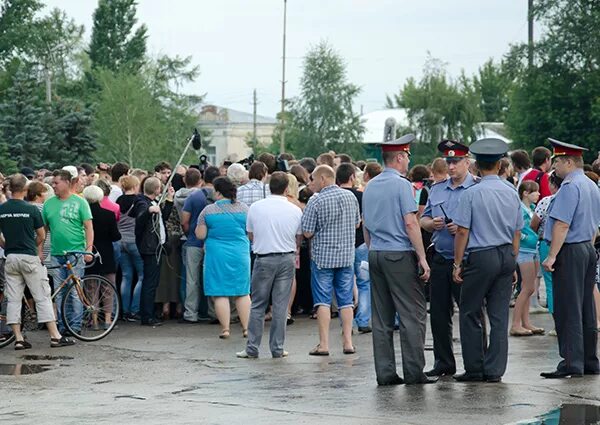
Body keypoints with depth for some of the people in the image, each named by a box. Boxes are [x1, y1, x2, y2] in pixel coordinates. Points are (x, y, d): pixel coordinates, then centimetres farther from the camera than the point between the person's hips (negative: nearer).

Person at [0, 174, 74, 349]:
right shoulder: (31, 209, -7)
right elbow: (41, 236, 2)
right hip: (29, 257, -3)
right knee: (42, 297, 0)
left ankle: (18, 339, 4)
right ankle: (55, 336, 0)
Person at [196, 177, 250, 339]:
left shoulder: (208, 211, -6)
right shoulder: (244, 208, 0)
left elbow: (200, 235, -4)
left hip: (217, 254, -2)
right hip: (240, 254, 2)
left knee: (220, 293, 3)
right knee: (243, 292, 10)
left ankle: (225, 329, 0)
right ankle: (246, 327, 8)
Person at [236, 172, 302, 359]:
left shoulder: (255, 207, -2)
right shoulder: (295, 210, 0)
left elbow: (251, 236, 7)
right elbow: (298, 239, 9)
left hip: (263, 259, -1)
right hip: (287, 259, 1)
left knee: (258, 305, 6)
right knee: (280, 305, 5)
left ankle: (252, 348, 5)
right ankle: (277, 348, 7)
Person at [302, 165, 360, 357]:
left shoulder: (316, 202, -13)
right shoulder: (350, 197, 3)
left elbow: (307, 233, -12)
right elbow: (357, 223, 14)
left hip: (322, 256, -4)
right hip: (347, 255, 4)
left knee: (322, 300, 1)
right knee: (346, 300, 9)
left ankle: (323, 344, -1)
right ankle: (348, 342, 7)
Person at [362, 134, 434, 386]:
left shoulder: (370, 187, 13)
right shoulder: (401, 184, -9)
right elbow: (411, 223, -14)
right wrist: (422, 258, -12)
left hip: (376, 254, 8)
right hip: (400, 254, -7)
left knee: (382, 317, 7)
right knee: (412, 314, -4)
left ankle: (385, 372, 6)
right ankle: (413, 372, -6)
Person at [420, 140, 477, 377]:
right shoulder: (436, 190, 15)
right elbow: (423, 220, 19)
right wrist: (431, 223, -3)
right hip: (440, 258, 6)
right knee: (439, 313, 8)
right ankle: (443, 363, 18)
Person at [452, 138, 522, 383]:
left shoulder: (471, 194, -9)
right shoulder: (511, 194, 6)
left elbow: (462, 232, -9)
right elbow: (517, 234, 12)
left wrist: (458, 263, -1)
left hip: (481, 257, -5)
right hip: (507, 256, 5)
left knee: (470, 313, 6)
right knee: (499, 315, 6)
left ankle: (474, 369, 7)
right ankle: (494, 370, 7)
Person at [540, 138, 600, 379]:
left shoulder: (570, 186, -15)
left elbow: (562, 224, -21)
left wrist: (552, 256, -21)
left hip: (570, 251, -10)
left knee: (568, 310, -7)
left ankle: (572, 364, -8)